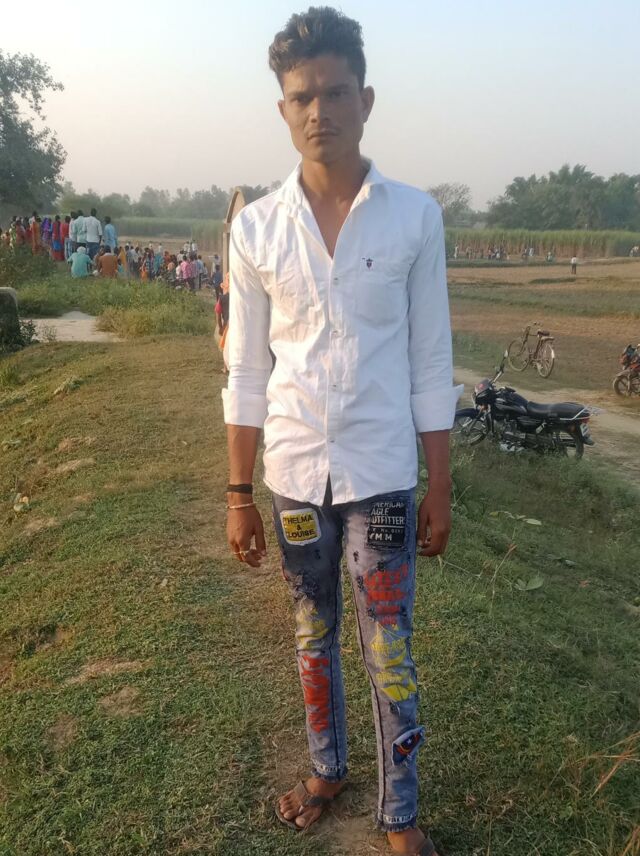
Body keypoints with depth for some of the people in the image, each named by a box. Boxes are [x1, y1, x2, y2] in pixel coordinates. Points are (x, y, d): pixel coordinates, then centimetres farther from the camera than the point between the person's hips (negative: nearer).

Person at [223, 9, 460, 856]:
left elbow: (431, 365, -1)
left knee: (390, 653, 8)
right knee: (313, 637, 19)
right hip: (295, 475, 2)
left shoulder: (415, 216, -5)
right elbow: (246, 373, 2)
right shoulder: (256, 228, -2)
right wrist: (239, 493, 2)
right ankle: (327, 768, 42)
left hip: (382, 475, -1)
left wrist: (441, 488, -1)